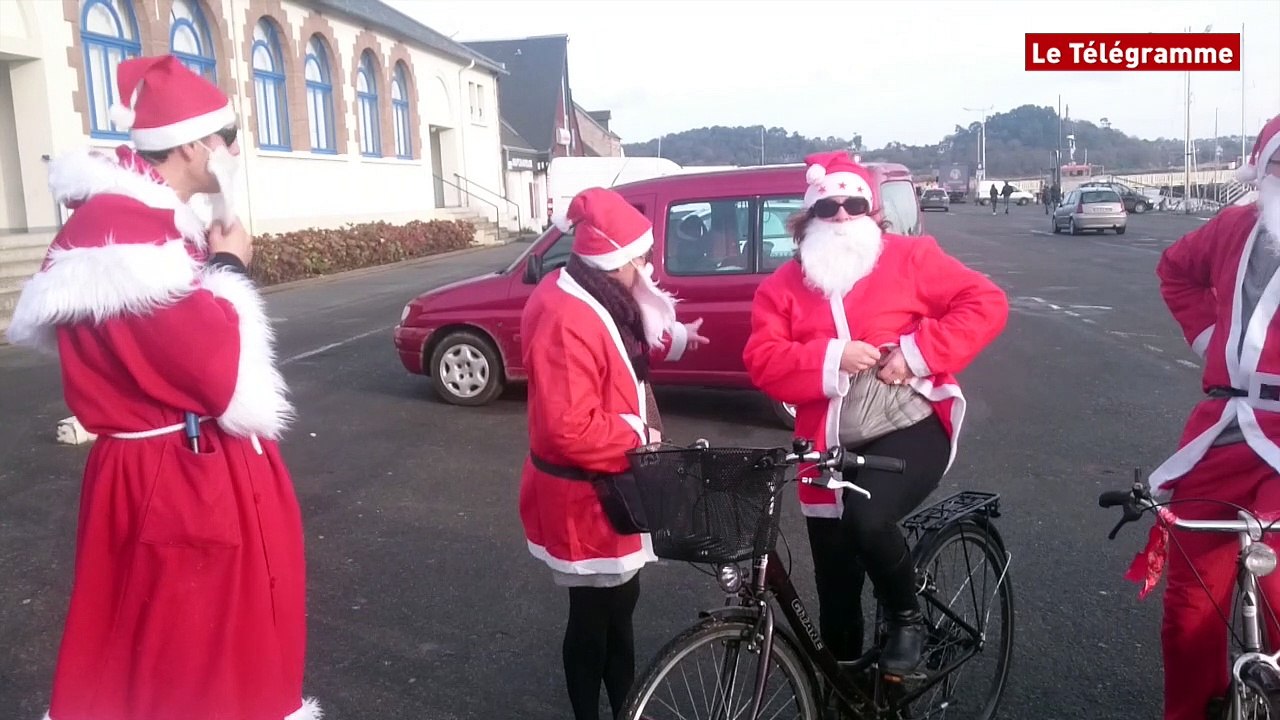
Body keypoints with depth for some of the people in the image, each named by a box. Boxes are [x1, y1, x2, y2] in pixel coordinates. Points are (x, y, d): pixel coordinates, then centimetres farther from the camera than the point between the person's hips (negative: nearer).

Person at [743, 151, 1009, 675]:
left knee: (868, 518, -32)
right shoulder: (783, 286, 5)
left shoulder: (910, 257, 0)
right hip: (831, 451, 3)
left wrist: (917, 353, -17)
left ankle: (908, 621, -1)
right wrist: (831, 358, -20)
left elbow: (986, 303, -6)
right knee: (836, 598, 9)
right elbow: (762, 361, -6)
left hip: (909, 429, -3)